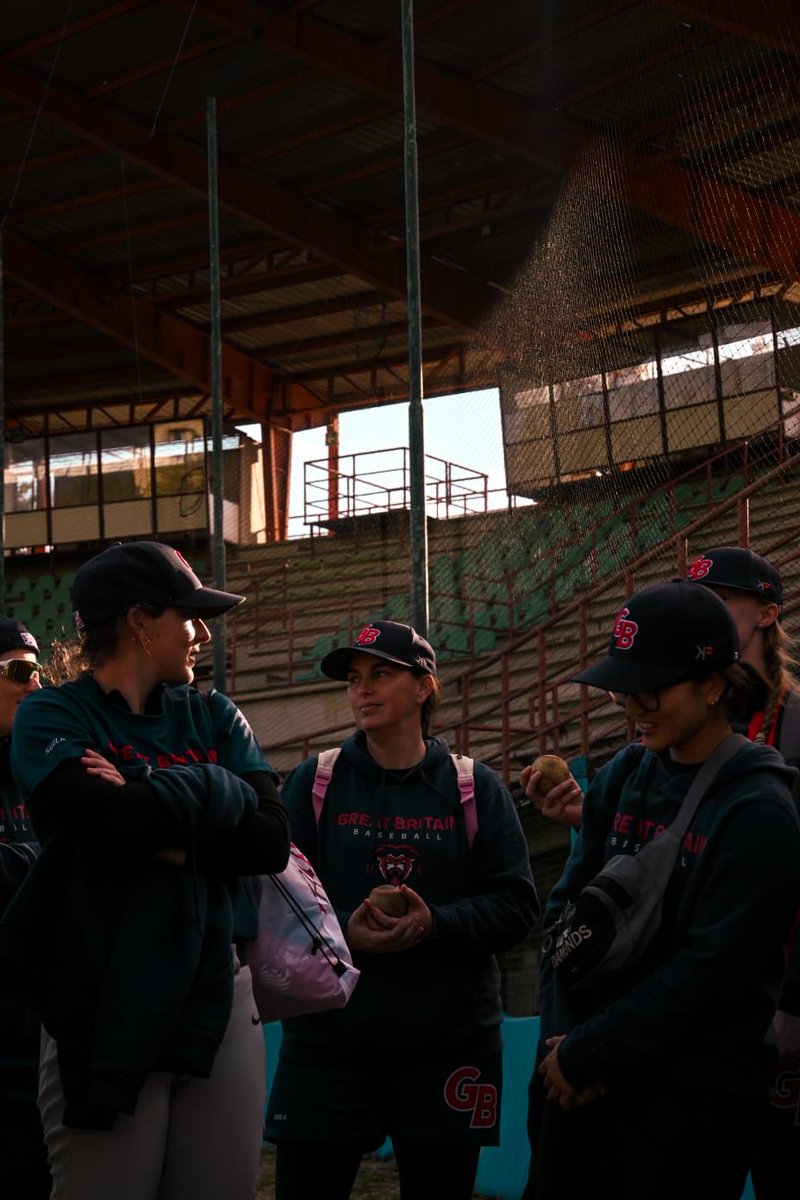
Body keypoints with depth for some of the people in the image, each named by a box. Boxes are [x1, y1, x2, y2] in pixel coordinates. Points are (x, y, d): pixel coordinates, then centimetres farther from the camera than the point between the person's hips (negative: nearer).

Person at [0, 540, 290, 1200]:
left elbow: (273, 841, 0)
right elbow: (108, 817, -20)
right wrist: (216, 792, -6)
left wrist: (159, 827, -13)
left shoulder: (215, 717, 12)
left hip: (219, 1002, 4)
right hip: (101, 1015, -4)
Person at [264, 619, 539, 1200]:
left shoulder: (476, 788, 5)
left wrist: (436, 924, -18)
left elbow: (517, 905, 0)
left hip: (448, 1044, 0)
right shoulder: (313, 782, 5)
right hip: (327, 1041, 0)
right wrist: (342, 930, -18)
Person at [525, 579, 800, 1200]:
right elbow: (566, 909, 6)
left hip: (695, 1098, -5)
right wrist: (564, 1038, -7)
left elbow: (711, 969, -16)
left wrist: (588, 1055, -13)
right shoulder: (621, 777, 6)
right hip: (584, 1079, 5)